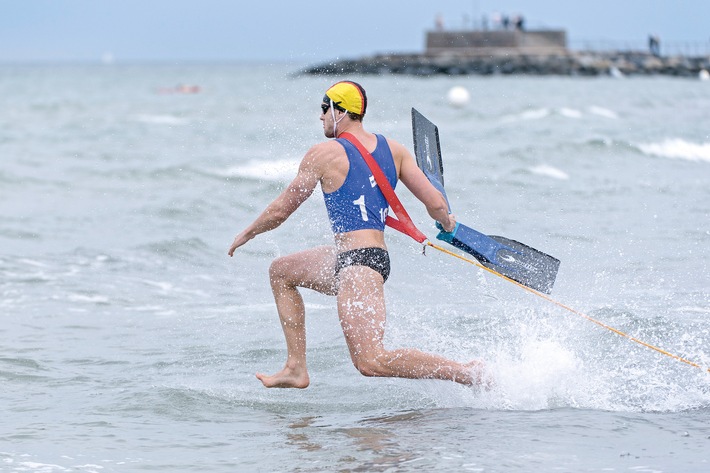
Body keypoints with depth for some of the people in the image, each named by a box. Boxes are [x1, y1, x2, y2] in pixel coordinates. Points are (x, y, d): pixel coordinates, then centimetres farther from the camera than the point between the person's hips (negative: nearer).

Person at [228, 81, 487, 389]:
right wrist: (447, 223, 28)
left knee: (370, 362, -13)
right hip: (377, 257, 9)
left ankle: (468, 372, -17)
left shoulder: (324, 153, -7)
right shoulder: (393, 149, 8)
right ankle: (296, 368, 21)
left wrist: (247, 234, 19)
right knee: (280, 271, 24)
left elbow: (279, 212, 0)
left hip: (357, 262, -9)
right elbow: (436, 204, 4)